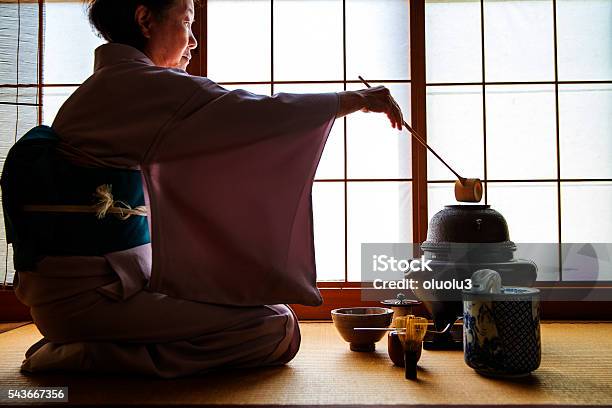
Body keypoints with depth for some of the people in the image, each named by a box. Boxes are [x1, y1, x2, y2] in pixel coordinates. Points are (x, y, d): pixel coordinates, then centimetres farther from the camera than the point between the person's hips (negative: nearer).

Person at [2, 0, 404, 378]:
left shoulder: (104, 87, 17)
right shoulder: (138, 83, -13)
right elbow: (258, 114, -16)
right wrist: (358, 99, -5)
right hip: (88, 294, -10)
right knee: (278, 330, -15)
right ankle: (91, 357, -10)